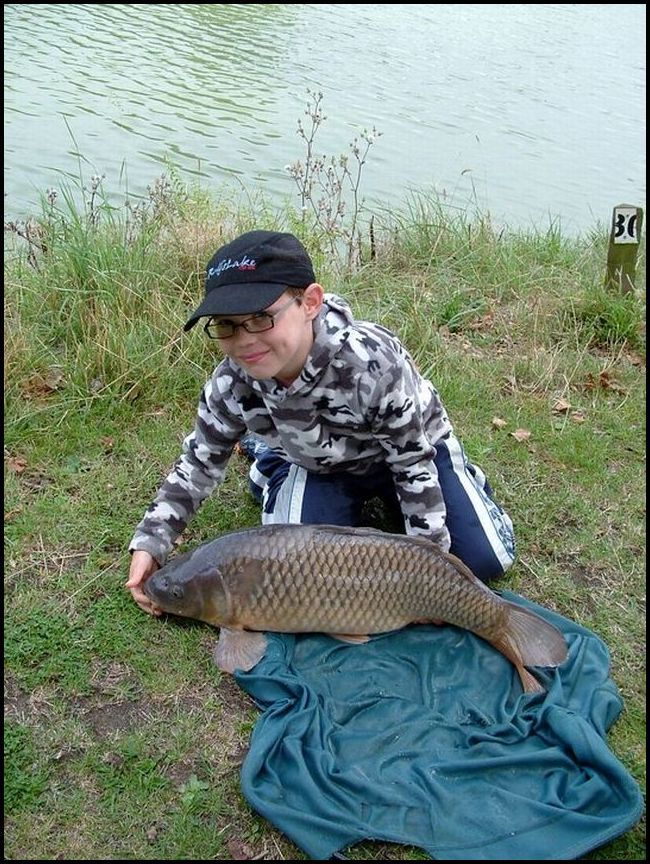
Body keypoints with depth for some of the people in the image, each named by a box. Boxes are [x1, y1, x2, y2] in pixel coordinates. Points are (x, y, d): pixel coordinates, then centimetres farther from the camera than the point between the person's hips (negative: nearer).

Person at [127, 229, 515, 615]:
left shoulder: (374, 362, -40)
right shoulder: (231, 384, -27)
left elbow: (414, 464, -26)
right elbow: (199, 462, -10)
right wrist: (151, 540, -21)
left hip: (413, 448, -1)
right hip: (317, 463, 2)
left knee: (484, 561, -8)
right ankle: (269, 461, 10)